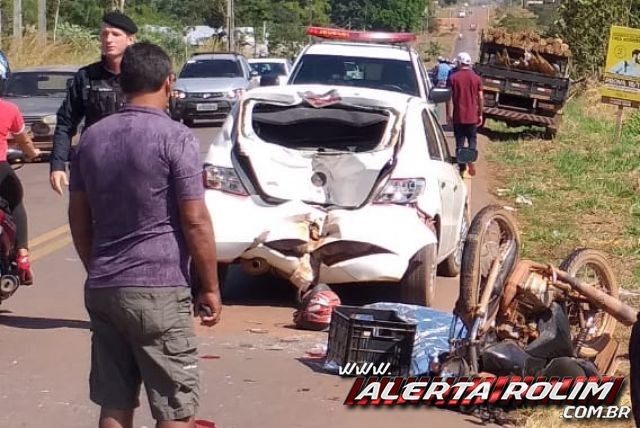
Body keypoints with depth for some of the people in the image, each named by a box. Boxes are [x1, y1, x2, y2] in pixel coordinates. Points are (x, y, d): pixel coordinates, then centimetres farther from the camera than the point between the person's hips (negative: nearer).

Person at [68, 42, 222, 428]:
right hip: (158, 291, -6)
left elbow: (78, 219, 15)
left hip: (101, 290, 6)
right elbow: (195, 221, -11)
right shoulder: (176, 138, -10)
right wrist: (211, 288, -3)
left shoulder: (92, 138, 9)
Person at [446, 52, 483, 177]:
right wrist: (480, 114, 11)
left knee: (459, 142, 6)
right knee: (472, 140, 11)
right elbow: (480, 98, 2)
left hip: (458, 116, -1)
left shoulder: (453, 78, -4)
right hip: (472, 116, 1)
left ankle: (462, 168, 4)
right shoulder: (476, 78, 1)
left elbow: (449, 97, -4)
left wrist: (448, 114, 3)